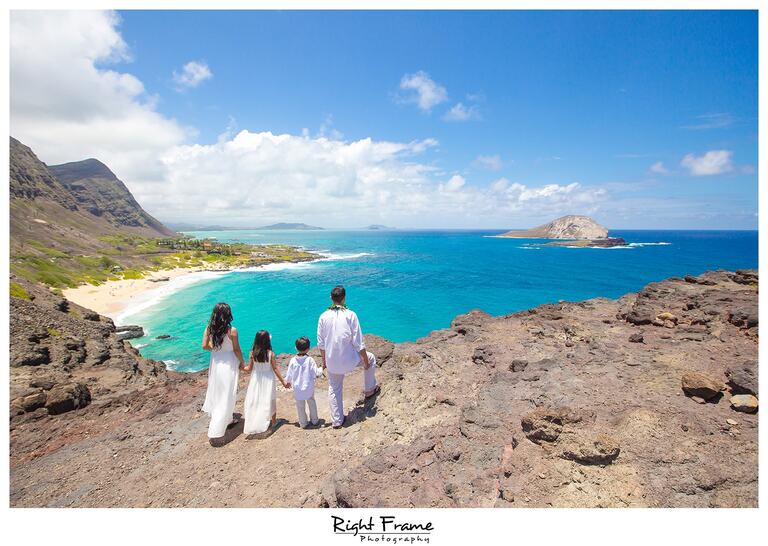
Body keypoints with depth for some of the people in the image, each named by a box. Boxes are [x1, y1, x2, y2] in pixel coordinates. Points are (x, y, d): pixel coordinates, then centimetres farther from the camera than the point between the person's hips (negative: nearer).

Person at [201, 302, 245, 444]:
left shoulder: (209, 328, -5)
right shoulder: (232, 330, -18)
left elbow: (205, 346, -3)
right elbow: (236, 349, -13)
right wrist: (242, 362, 2)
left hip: (215, 362, 6)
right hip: (229, 364, -5)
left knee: (217, 391, 22)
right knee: (226, 395, 3)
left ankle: (228, 419, 39)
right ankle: (215, 432, 1)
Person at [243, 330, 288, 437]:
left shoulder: (252, 353, -13)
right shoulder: (270, 353, -18)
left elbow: (249, 368, -4)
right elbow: (275, 369, -14)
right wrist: (283, 382, -5)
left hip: (256, 380, 1)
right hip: (268, 380, -1)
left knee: (255, 401, 13)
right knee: (270, 401, 15)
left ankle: (254, 423, 21)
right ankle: (273, 421, 29)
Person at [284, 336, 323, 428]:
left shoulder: (293, 361, -13)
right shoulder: (310, 360, -18)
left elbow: (289, 374, -1)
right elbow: (316, 373, -14)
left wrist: (288, 382, 18)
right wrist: (321, 369, 6)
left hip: (297, 389, 0)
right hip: (309, 388, 0)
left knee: (300, 406, 15)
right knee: (311, 403, 21)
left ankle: (303, 423, 26)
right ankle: (314, 420, 33)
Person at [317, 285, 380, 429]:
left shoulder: (323, 316, -5)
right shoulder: (350, 315, -16)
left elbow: (321, 343, 3)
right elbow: (358, 343, -13)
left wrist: (324, 360, 18)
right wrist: (365, 360, 0)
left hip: (332, 362, 3)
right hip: (349, 359, -3)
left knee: (334, 389, 22)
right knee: (371, 358, 27)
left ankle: (337, 421, 32)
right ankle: (370, 390, 39)